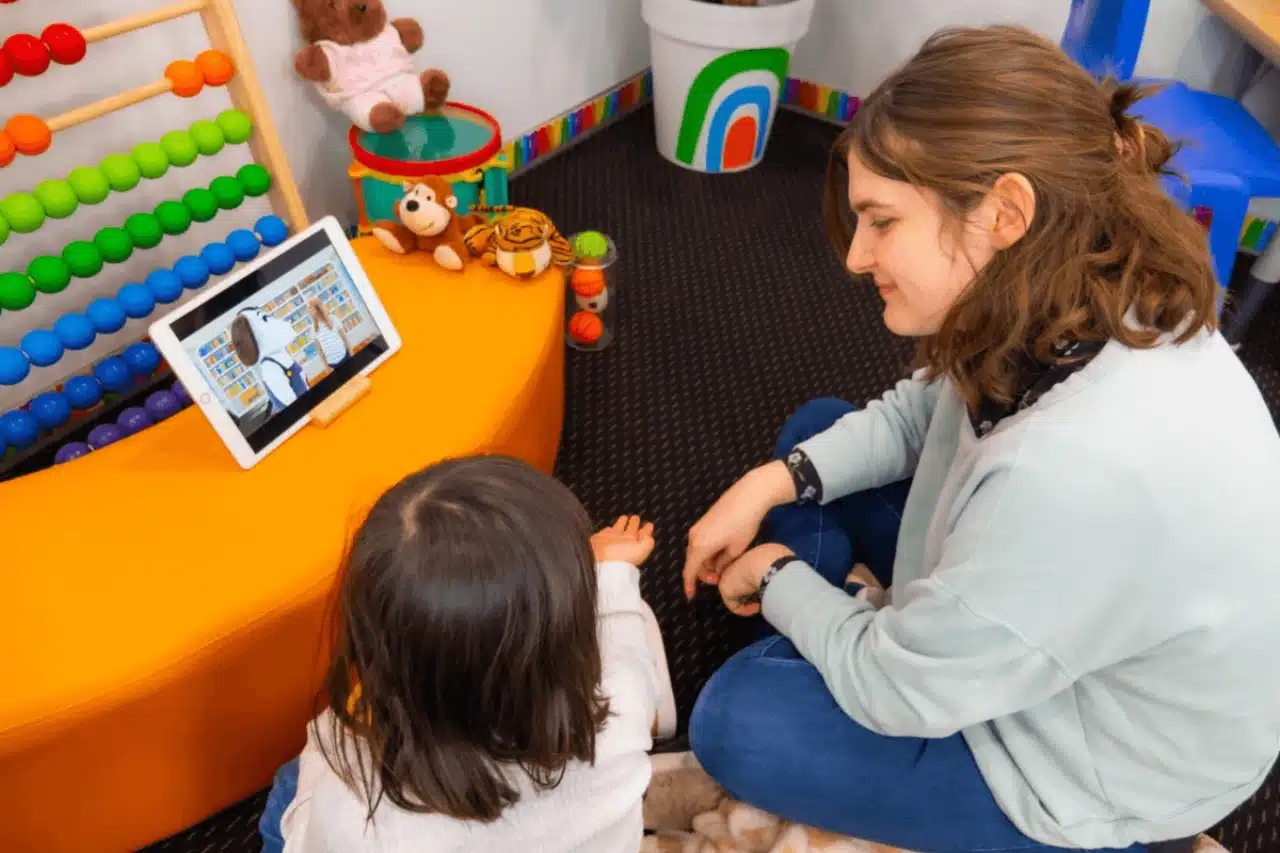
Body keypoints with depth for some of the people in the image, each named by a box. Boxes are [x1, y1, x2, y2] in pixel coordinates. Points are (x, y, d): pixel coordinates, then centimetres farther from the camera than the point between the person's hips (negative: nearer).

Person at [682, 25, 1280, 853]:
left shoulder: (1084, 467, -43)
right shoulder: (1083, 300, -18)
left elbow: (897, 687, -27)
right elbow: (923, 410, 2)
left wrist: (776, 578, -8)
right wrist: (770, 484, -10)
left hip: (1100, 776, -7)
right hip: (1042, 610, 7)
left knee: (735, 720, -9)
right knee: (815, 431, 6)